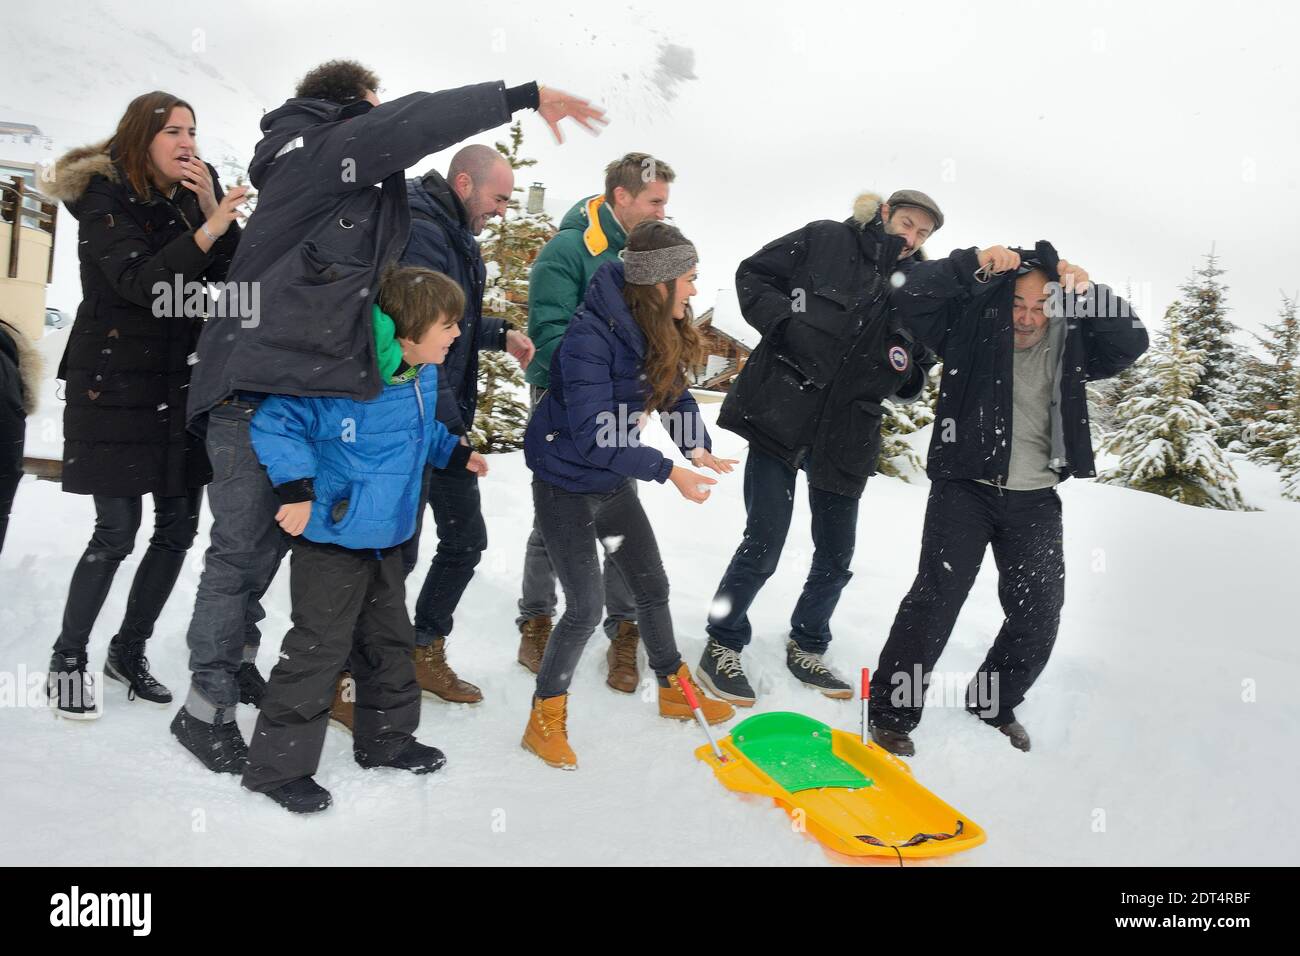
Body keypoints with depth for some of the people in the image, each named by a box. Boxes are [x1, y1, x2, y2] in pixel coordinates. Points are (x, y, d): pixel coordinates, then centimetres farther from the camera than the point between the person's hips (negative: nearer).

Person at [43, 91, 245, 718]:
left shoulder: (198, 192, 8)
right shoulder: (105, 197, -7)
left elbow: (231, 274, -1)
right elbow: (138, 282, -22)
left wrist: (210, 210, -14)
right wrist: (205, 231, -33)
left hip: (182, 381, 5)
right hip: (115, 384, -5)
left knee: (179, 526, 5)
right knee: (117, 532, -6)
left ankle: (130, 649, 23)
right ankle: (68, 659, 13)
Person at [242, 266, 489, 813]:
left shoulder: (423, 376, 3)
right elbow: (274, 423, -23)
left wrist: (456, 453, 17)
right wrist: (295, 489, -27)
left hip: (385, 538, 9)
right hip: (331, 540, -9)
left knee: (389, 640, 19)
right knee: (318, 649, -4)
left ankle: (386, 740, 38)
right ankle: (277, 765, 12)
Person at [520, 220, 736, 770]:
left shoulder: (661, 332, -5)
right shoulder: (590, 335, -29)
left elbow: (675, 393, 4)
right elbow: (593, 435, -32)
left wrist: (696, 445, -17)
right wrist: (667, 471, -31)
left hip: (613, 482, 8)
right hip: (566, 485, -8)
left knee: (652, 588, 17)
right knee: (585, 608, -7)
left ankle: (674, 689, 38)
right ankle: (545, 719, 14)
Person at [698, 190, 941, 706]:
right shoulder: (826, 239, 1)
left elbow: (904, 387, 13)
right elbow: (753, 275, 0)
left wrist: (911, 368, -10)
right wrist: (785, 322, -15)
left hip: (845, 436, 5)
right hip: (782, 416, -5)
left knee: (836, 556, 12)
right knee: (763, 546, -4)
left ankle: (806, 649, 33)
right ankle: (722, 648, 14)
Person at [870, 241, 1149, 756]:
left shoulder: (1069, 343, 6)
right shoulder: (973, 326, -2)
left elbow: (1132, 342, -3)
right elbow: (911, 297, -12)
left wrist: (1090, 295, -15)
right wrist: (973, 264, -23)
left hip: (1034, 500, 4)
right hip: (966, 487, -4)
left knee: (1040, 613, 7)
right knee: (938, 593, -14)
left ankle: (993, 705, 29)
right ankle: (892, 712, -3)